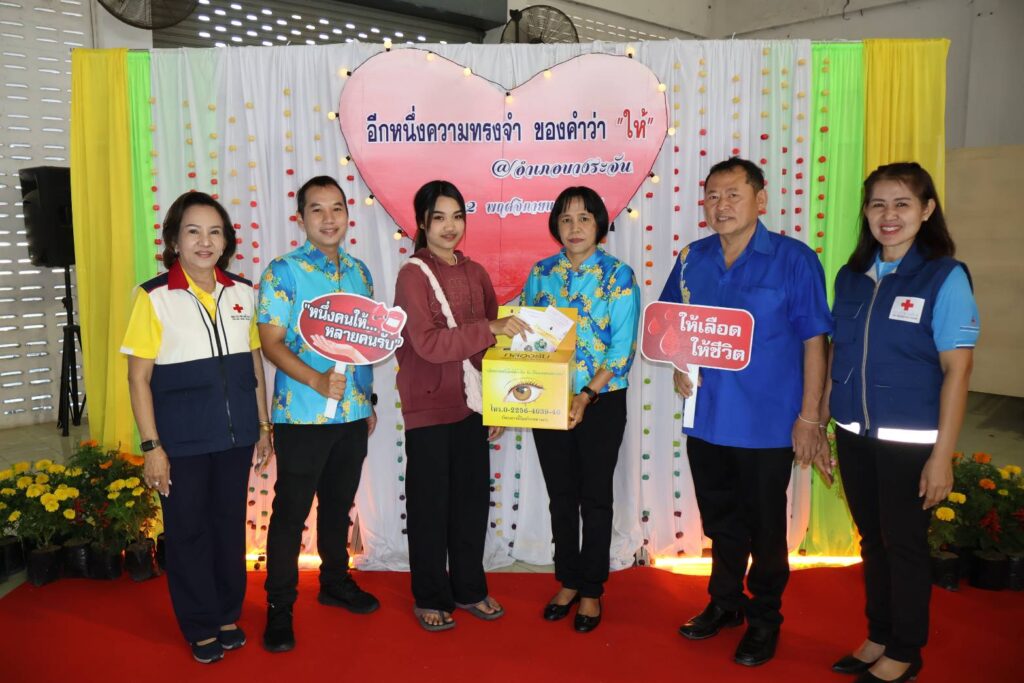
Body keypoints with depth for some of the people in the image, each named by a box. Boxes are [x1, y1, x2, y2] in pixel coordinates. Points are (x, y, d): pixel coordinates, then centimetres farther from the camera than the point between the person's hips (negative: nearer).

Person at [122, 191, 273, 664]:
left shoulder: (242, 292, 3)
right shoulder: (154, 297, -8)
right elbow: (138, 377, -7)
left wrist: (263, 426, 10)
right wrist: (151, 446, -10)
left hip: (235, 436, 3)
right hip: (182, 441, -3)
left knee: (231, 525, 14)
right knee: (188, 532, 8)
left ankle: (228, 615, 33)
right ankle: (201, 628, 26)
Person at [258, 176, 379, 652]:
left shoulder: (359, 272, 9)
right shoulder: (283, 272, -7)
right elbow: (271, 343, -12)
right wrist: (316, 380, -25)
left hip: (353, 414, 5)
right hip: (301, 415, -5)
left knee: (339, 504, 18)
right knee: (291, 510, 3)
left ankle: (336, 582, 36)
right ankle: (279, 606, 17)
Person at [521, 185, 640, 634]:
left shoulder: (618, 275, -6)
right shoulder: (540, 273, 5)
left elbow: (622, 348, -11)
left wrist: (586, 395, -20)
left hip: (601, 401, -3)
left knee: (595, 498, 7)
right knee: (561, 495, 13)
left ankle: (591, 591, 23)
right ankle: (568, 582, 30)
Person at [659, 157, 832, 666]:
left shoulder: (794, 259, -10)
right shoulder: (692, 259, 3)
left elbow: (814, 342, -9)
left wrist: (809, 417, -11)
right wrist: (679, 366, -5)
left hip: (767, 424, -4)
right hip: (705, 418, 4)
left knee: (765, 527, 11)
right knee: (720, 520, 20)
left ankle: (764, 619, 32)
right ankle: (724, 601, 40)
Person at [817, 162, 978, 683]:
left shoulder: (945, 277, -9)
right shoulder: (851, 276, 5)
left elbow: (956, 371, -11)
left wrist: (942, 455, -14)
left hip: (909, 441, -5)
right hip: (854, 436, 5)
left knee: (904, 545, 8)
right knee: (872, 541, 16)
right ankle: (878, 638, 34)